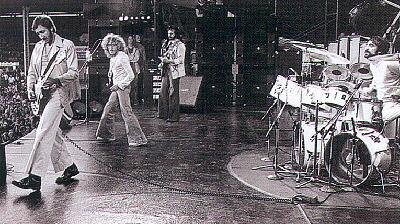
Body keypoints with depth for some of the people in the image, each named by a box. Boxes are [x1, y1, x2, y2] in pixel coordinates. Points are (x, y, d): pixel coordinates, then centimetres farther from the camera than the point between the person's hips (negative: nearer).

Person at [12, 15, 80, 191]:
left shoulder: (67, 45, -1)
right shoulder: (38, 48, 18)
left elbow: (73, 72, -6)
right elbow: (32, 72, 20)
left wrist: (55, 80, -21)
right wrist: (30, 89, 1)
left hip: (58, 92, -7)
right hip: (42, 95, 7)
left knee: (43, 132, -16)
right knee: (52, 133, 9)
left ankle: (35, 177, -18)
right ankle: (69, 167, 23)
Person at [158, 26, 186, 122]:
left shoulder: (180, 45, -6)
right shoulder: (166, 43, 17)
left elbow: (180, 60, -13)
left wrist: (168, 61, -20)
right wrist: (162, 61, 7)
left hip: (174, 71, -7)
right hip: (166, 71, 7)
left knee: (173, 94, -4)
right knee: (163, 92, 5)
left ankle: (173, 116, 2)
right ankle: (164, 114, 15)